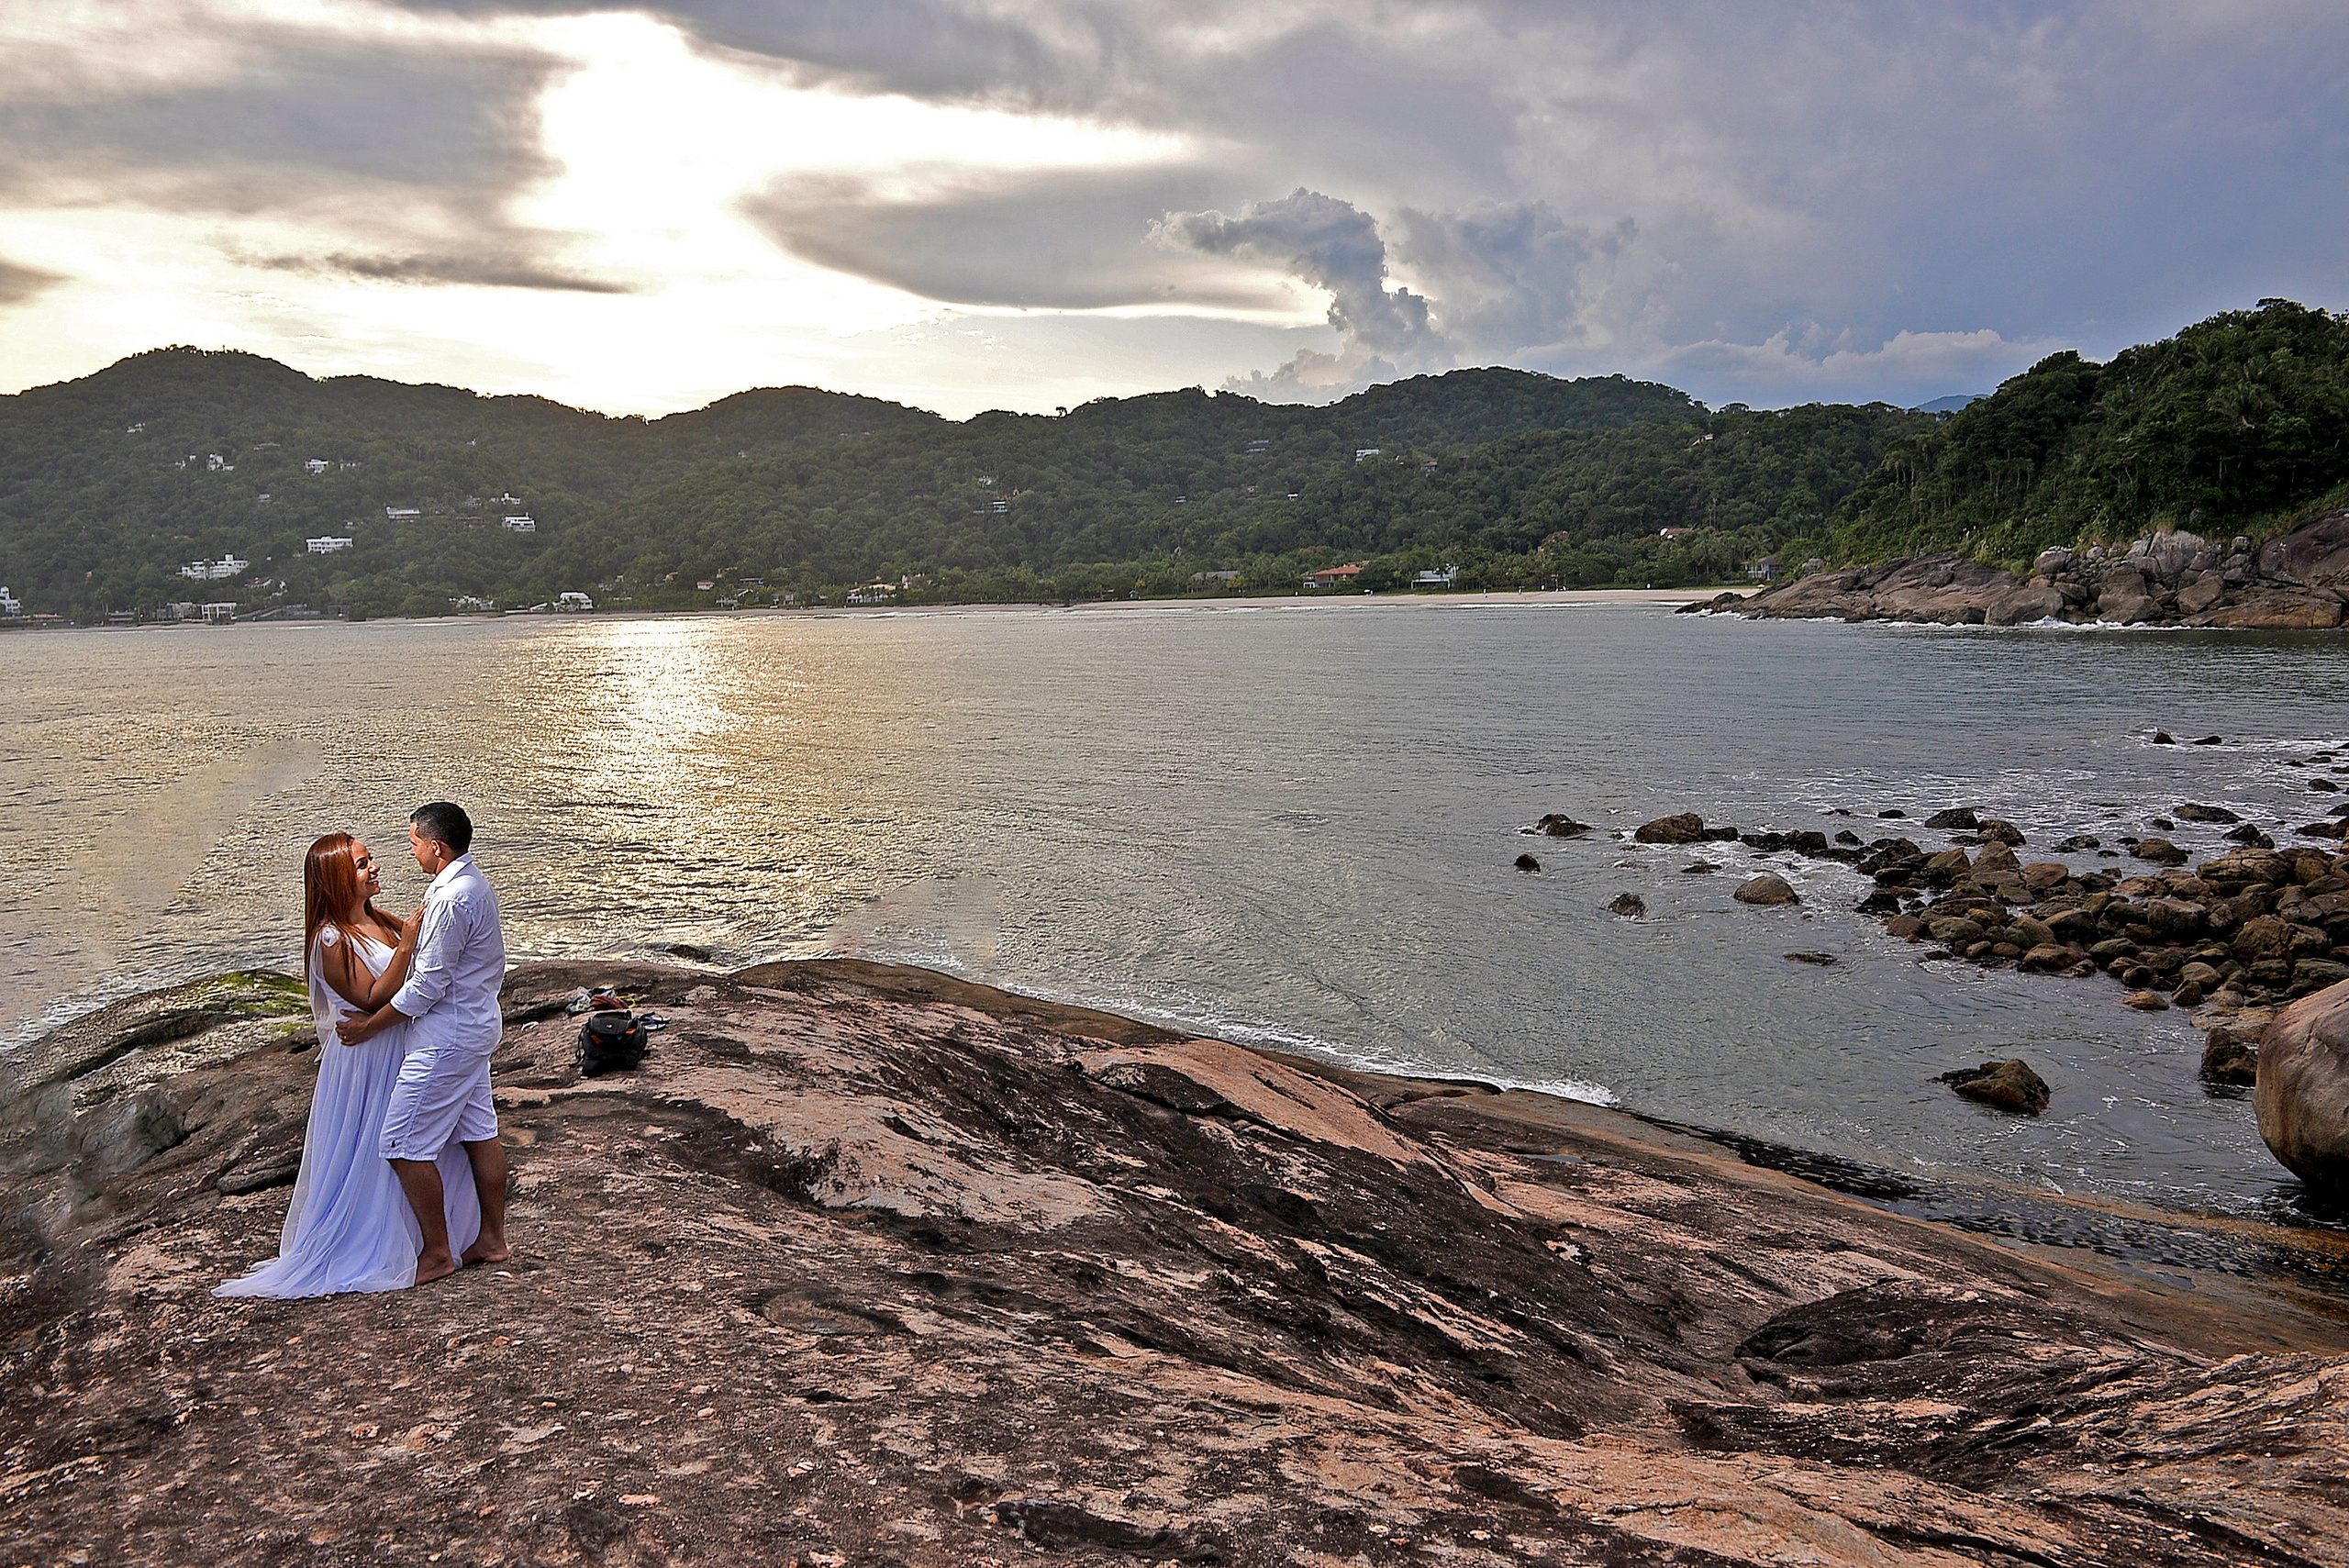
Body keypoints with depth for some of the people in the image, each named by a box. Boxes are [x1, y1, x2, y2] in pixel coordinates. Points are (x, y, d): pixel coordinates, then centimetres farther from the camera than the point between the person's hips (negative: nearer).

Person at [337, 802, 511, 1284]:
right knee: (479, 1132, 16)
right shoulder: (476, 884, 8)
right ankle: (492, 1238, 25)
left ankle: (437, 1253, 7)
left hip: (446, 1037, -10)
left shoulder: (450, 900, -24)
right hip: (477, 1025, 10)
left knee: (405, 1144, -2)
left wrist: (369, 1026, -11)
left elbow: (426, 986, -21)